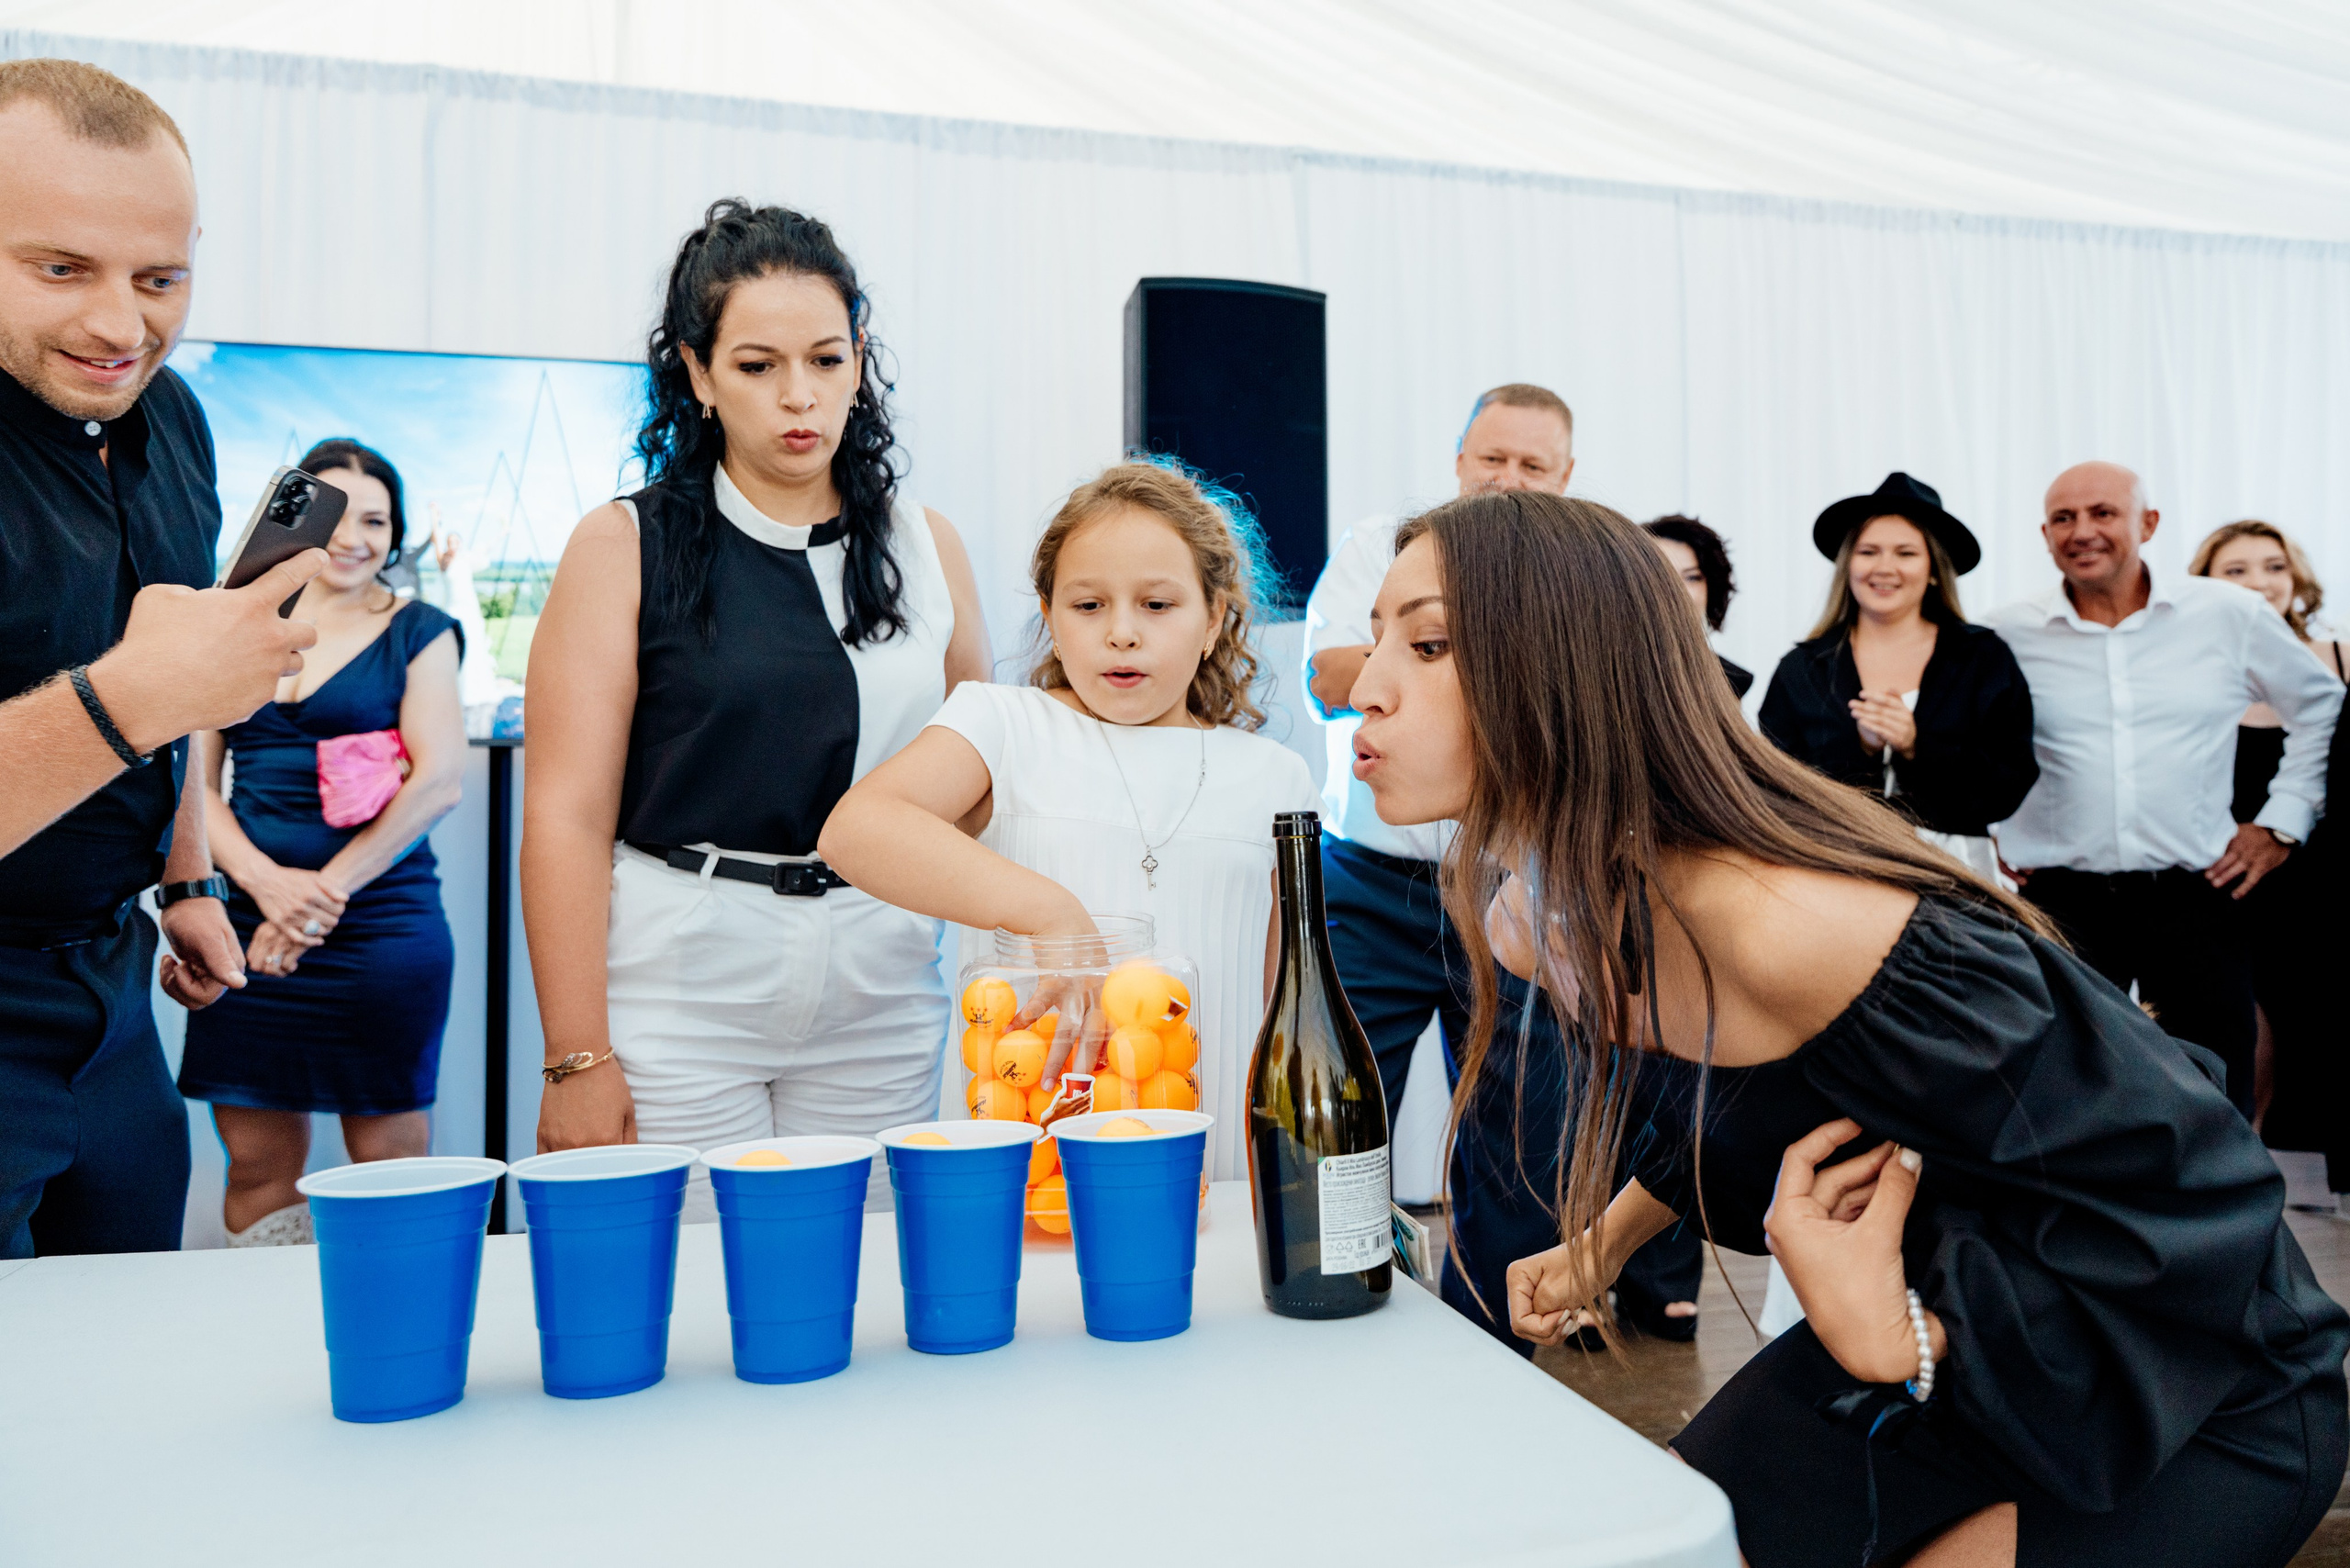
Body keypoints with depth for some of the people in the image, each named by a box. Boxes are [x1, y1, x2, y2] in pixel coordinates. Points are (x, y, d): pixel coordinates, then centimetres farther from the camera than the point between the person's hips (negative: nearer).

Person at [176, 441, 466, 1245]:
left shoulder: (417, 632, 4)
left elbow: (439, 781, -7)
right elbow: (191, 780, 7)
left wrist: (324, 893, -10)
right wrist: (267, 881, -10)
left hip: (382, 929, -3)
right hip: (250, 926, 3)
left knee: (387, 1160, 0)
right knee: (257, 1162, 5)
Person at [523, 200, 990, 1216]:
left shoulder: (924, 547, 8)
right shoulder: (623, 549, -1)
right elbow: (568, 816, -6)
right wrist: (575, 1058, -9)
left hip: (883, 994, 3)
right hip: (677, 988, -2)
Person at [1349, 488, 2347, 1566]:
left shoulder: (1799, 928, -36)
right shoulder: (1532, 922, -8)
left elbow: (2187, 1194, -26)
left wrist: (1904, 1343, -26)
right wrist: (1601, 1246, 5)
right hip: (1914, 1332, 7)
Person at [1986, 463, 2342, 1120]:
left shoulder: (2231, 616, 2)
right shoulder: (2005, 636, 0)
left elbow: (2323, 707, 15)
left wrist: (2283, 823, 9)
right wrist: (1991, 831, 8)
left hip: (2197, 896, 1)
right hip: (2062, 901, 0)